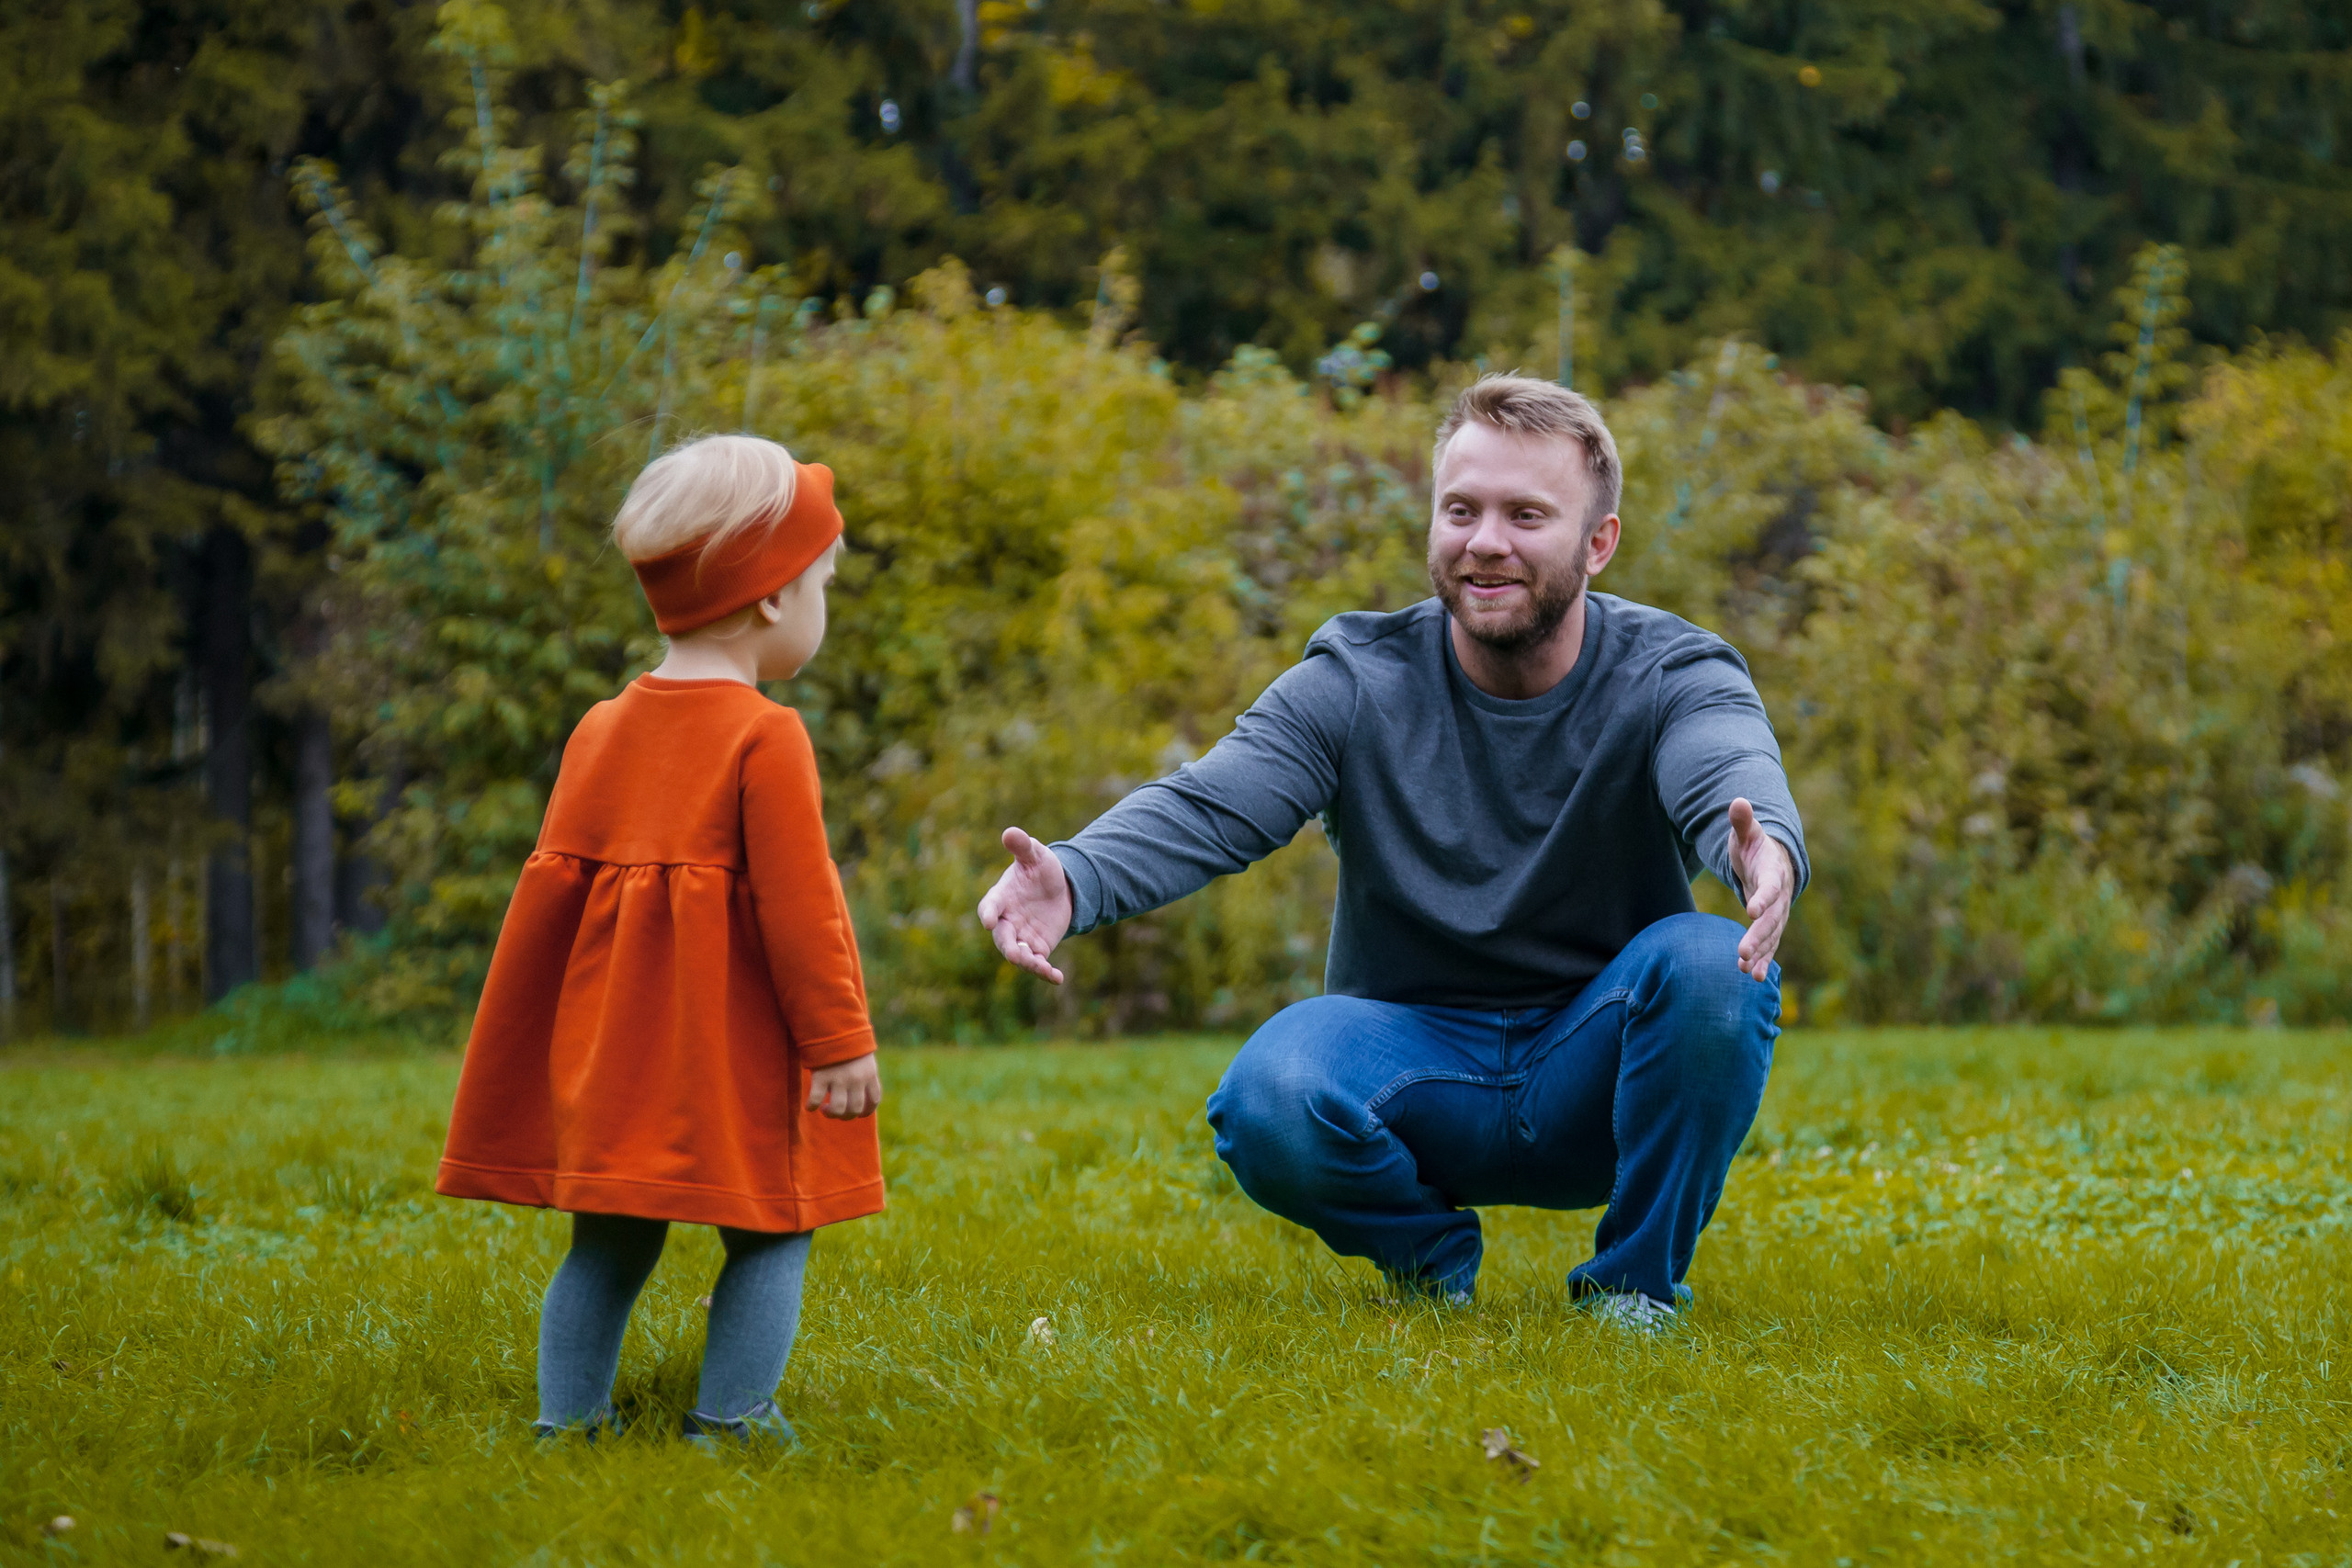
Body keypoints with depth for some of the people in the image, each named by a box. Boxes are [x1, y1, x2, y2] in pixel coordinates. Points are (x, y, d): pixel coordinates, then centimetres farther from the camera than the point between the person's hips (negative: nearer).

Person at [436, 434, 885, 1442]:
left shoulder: (600, 730, 8)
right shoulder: (766, 738, -12)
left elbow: (551, 888, 11)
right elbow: (796, 904, -14)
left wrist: (543, 1053, 20)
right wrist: (839, 1039, -7)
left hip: (613, 1047, 6)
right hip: (737, 1049, -6)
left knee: (612, 1239, 13)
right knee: (769, 1231, 5)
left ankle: (566, 1418, 11)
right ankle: (730, 1416, -2)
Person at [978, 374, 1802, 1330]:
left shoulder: (1670, 677, -9)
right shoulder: (1358, 684, -6)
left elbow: (1733, 783, -32)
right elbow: (1209, 808, -20)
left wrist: (1764, 854, -59)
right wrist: (1071, 879, -43)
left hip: (1594, 1076, 0)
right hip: (1412, 1047, 0)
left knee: (1709, 965, -32)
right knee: (1270, 1099, -32)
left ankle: (1637, 1283, -8)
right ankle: (1432, 1256, 3)